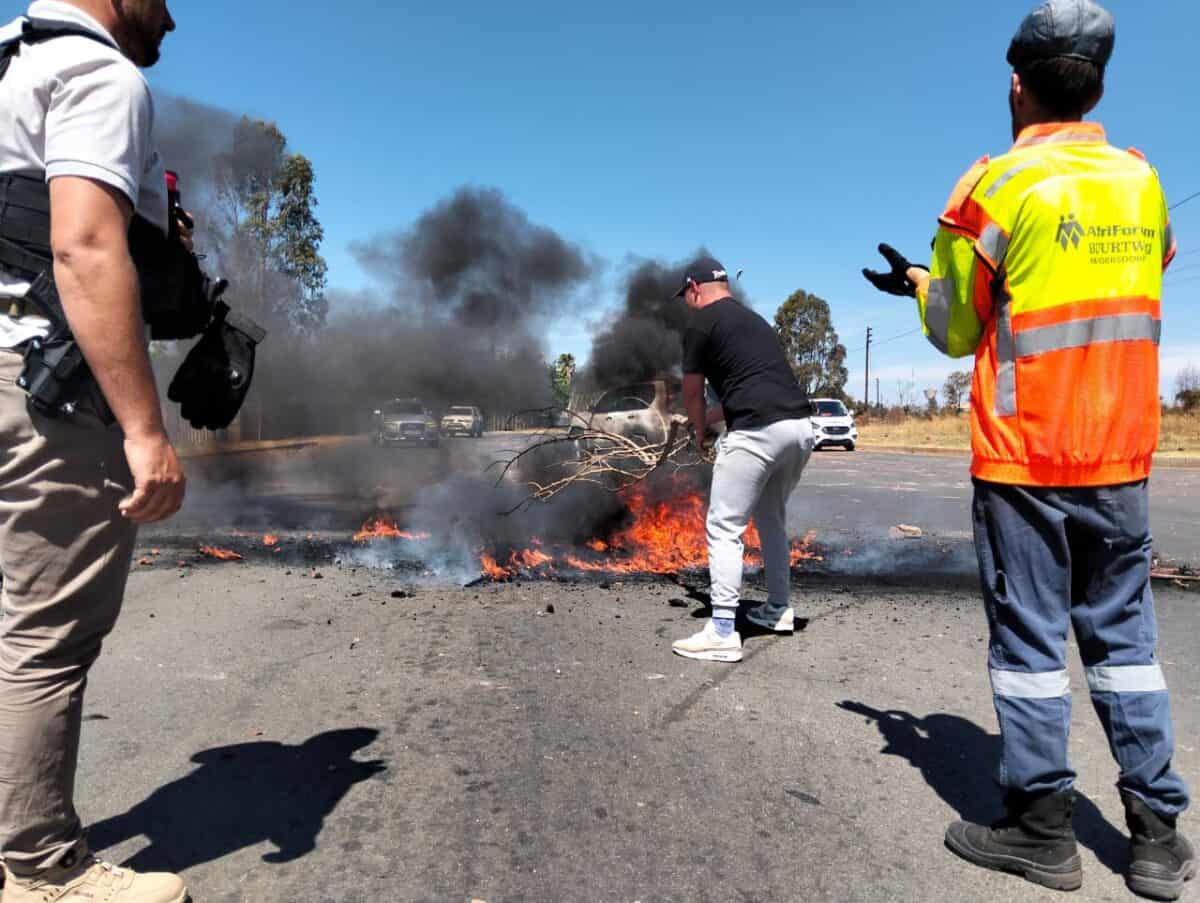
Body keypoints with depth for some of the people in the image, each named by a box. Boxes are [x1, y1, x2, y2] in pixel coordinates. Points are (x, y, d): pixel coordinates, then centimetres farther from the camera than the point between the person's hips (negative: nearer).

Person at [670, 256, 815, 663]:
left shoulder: (701, 323, 3)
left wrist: (700, 430, 30)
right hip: (801, 427, 8)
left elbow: (692, 392, 10)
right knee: (772, 519, 24)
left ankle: (722, 633, -1)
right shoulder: (755, 320, 27)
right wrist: (714, 418, 48)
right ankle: (779, 610, 35)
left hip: (758, 432, -8)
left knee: (724, 529, -1)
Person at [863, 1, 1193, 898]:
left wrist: (919, 284, 18)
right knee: (1124, 634, 14)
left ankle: (1041, 829, 15)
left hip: (1024, 459, -5)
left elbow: (956, 333, -2)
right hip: (1123, 456, 5)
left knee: (1029, 639, 4)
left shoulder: (996, 185, -7)